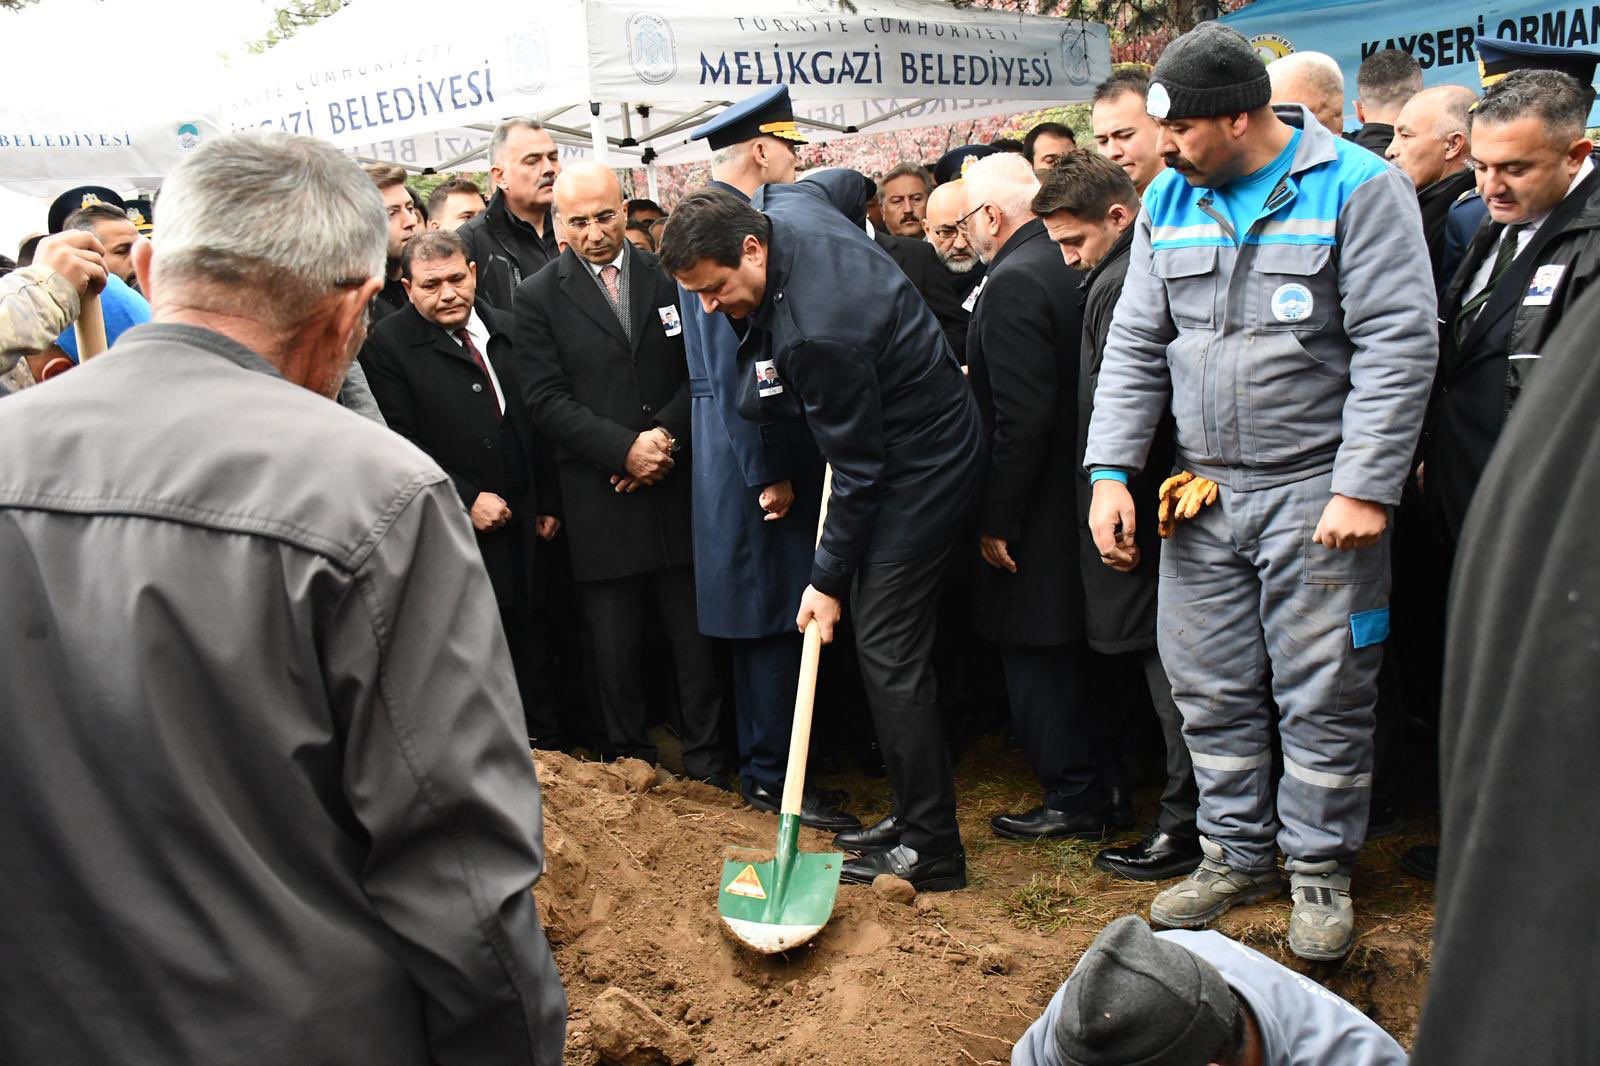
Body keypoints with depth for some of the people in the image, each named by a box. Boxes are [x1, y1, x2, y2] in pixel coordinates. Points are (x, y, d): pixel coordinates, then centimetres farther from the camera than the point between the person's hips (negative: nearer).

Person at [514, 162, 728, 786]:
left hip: (678, 485, 1)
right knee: (615, 640, 6)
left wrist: (666, 436, -9)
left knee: (695, 633, 6)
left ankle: (706, 758, 19)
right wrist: (624, 450, -13)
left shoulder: (669, 276, 7)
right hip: (599, 496, -1)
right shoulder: (537, 297, 2)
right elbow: (547, 400, -4)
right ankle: (629, 758, 22)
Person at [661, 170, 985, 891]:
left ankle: (930, 851, 3)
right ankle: (915, 811, 24)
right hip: (924, 434, 10)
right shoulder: (784, 204, -6)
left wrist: (828, 578, -13)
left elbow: (858, 468, -23)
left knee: (887, 653, -7)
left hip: (921, 466, -10)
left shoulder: (816, 334, -31)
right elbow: (848, 183, 19)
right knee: (887, 645, 13)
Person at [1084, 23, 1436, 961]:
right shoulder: (1169, 201, 9)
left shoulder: (1358, 188, -8)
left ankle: (1321, 869, 23)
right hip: (1202, 495, 5)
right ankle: (1239, 856, 29)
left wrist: (1365, 488, -17)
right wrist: (1112, 471, 1)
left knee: (1323, 697, 4)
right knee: (1210, 693, 11)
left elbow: (1400, 345, -12)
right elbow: (1136, 347, 10)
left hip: (1316, 489, -5)